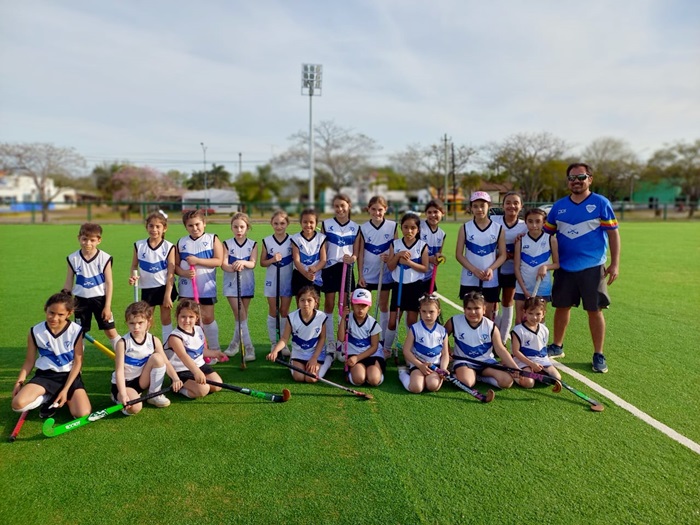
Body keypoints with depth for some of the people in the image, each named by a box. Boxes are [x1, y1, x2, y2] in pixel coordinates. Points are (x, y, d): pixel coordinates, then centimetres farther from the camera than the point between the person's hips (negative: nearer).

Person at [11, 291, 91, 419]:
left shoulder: (76, 331, -10)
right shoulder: (36, 331, -5)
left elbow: (78, 362, -7)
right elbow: (30, 361, 7)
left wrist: (65, 390, -13)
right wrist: (19, 381, -8)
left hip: (69, 376, -1)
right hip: (45, 375, 2)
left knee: (83, 414, -22)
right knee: (18, 404, -27)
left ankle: (56, 399, 9)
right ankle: (49, 398, 4)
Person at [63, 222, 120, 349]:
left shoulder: (104, 258, -9)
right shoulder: (73, 258, -2)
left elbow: (109, 283, -6)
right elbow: (68, 284, 4)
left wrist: (107, 306, -9)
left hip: (100, 299, -2)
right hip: (81, 300, 2)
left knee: (111, 331, 1)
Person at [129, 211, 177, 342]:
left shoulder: (169, 247, -9)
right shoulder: (139, 245, -2)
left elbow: (171, 272, -9)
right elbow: (134, 266, 9)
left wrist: (167, 295, -11)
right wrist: (132, 277, -14)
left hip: (165, 287, -2)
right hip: (147, 288, 2)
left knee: (166, 319, 8)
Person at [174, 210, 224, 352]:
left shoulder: (212, 239, -2)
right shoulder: (181, 242, 6)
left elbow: (219, 261, -11)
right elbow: (176, 265, 6)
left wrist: (198, 261, -18)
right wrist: (184, 273, -15)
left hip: (207, 287, -3)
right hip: (187, 288, 3)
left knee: (208, 318, 3)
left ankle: (215, 349, 16)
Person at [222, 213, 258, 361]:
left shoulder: (252, 244, 3)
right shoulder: (227, 244, 0)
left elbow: (253, 263, -11)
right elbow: (223, 264, -10)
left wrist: (243, 262, -33)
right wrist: (232, 268, -32)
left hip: (247, 283, 2)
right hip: (231, 283, -2)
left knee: (242, 315, 8)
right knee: (240, 315, -8)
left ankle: (235, 343, 24)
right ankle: (248, 346, -5)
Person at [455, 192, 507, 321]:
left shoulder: (498, 228, 1)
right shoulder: (465, 228, -1)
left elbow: (503, 255, 2)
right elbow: (459, 254, -3)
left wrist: (491, 269, -15)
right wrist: (474, 270, -15)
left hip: (491, 280, 1)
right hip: (469, 279, 0)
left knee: (488, 313, 9)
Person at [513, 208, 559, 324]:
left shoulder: (551, 240, -4)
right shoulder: (520, 241, -3)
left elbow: (557, 264, 3)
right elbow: (517, 267, -3)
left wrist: (546, 267, -19)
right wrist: (524, 290, -10)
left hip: (542, 289, 0)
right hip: (522, 288, 0)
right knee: (520, 321, 6)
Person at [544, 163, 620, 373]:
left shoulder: (601, 203, -2)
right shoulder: (559, 206, 7)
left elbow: (613, 233, -2)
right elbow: (546, 232, 13)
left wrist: (615, 264, -7)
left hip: (592, 267, -3)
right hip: (564, 268, 3)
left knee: (595, 310, 3)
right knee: (562, 307, 11)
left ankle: (599, 355, 16)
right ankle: (557, 347, 28)